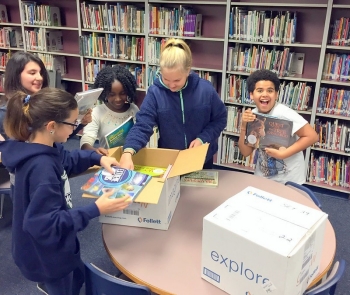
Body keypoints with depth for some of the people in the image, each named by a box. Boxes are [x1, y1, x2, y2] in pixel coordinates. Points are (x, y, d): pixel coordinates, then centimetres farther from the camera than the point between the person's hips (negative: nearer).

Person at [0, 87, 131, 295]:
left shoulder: (45, 149, -8)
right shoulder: (41, 168, -38)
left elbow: (66, 161, 14)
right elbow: (45, 225, -36)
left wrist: (97, 158, 0)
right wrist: (95, 210, -36)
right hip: (46, 252, -9)